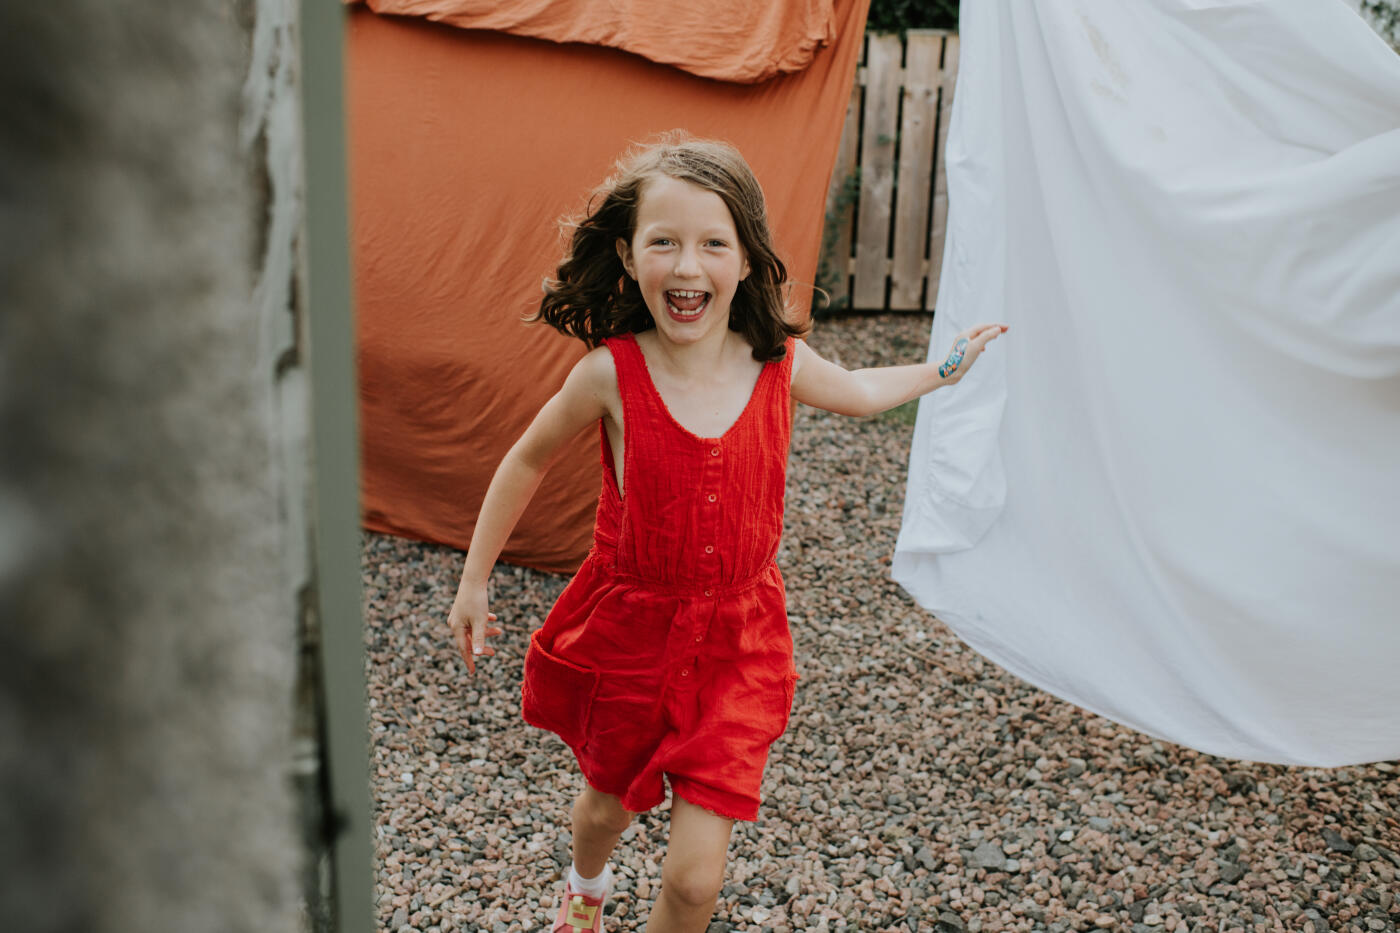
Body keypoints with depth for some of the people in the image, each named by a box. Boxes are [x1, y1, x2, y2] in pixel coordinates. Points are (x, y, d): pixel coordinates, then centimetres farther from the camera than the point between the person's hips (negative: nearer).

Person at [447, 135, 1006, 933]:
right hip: (628, 631, 0)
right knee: (609, 801, 26)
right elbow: (529, 461, -1)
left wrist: (942, 370, 20)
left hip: (736, 641, 1)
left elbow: (856, 392, 14)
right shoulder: (611, 373, -18)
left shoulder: (780, 363, -11)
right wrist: (474, 582, 4)